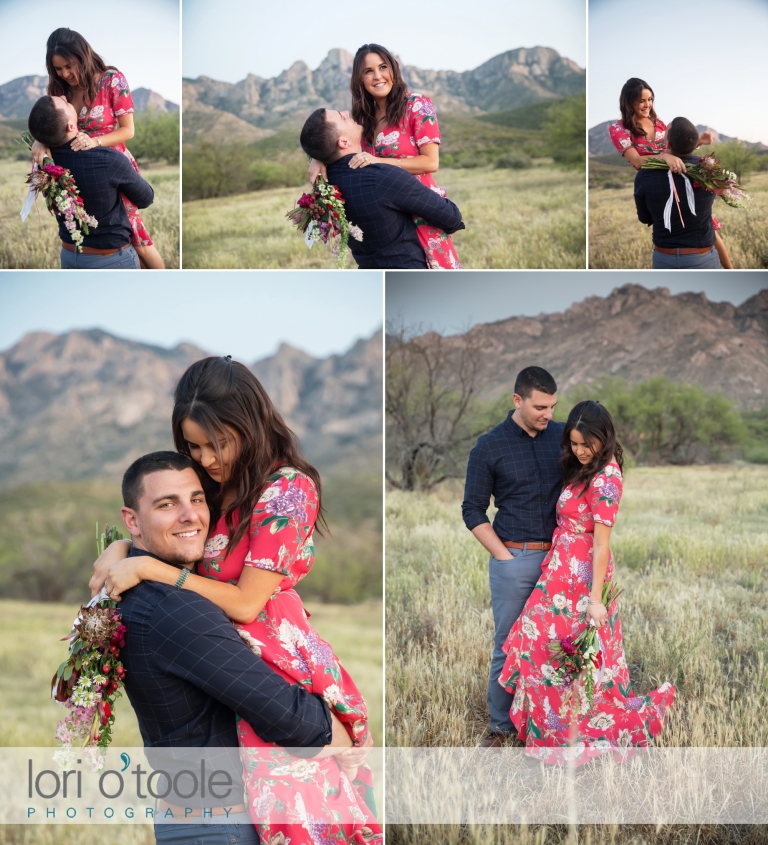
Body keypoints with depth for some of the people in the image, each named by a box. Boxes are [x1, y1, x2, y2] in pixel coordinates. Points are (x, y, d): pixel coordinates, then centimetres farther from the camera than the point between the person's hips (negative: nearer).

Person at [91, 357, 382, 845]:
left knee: (290, 796, -11)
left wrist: (146, 569, -14)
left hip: (274, 659, -6)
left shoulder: (288, 489, -12)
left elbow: (244, 603, -15)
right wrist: (121, 549, 0)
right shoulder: (214, 486, 10)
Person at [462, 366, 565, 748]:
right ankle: (501, 724, 16)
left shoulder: (563, 436, 3)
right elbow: (473, 510, -1)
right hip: (513, 559, -2)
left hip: (558, 556, 3)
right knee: (508, 645, 4)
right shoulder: (489, 447, -5)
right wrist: (504, 556, -7)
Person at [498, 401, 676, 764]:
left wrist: (595, 598, -22)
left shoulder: (605, 479, -20)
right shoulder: (585, 468, 8)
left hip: (580, 575, -9)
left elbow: (602, 543, -22)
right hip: (564, 567, 9)